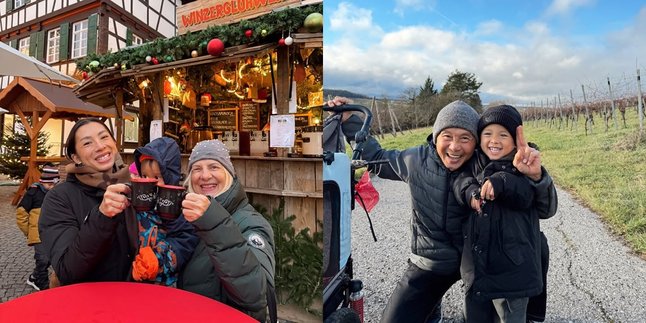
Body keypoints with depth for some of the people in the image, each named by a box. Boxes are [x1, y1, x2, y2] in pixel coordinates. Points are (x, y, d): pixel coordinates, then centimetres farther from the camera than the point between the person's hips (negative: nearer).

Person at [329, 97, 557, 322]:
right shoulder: (416, 160, -15)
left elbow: (545, 209, -17)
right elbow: (377, 159, 3)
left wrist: (536, 176, -38)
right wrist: (349, 121, -2)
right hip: (429, 264, 0)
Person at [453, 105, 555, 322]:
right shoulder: (475, 162, 5)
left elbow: (525, 196, -20)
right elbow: (461, 180, -9)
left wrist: (501, 182, -38)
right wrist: (470, 191, -29)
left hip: (511, 267, -4)